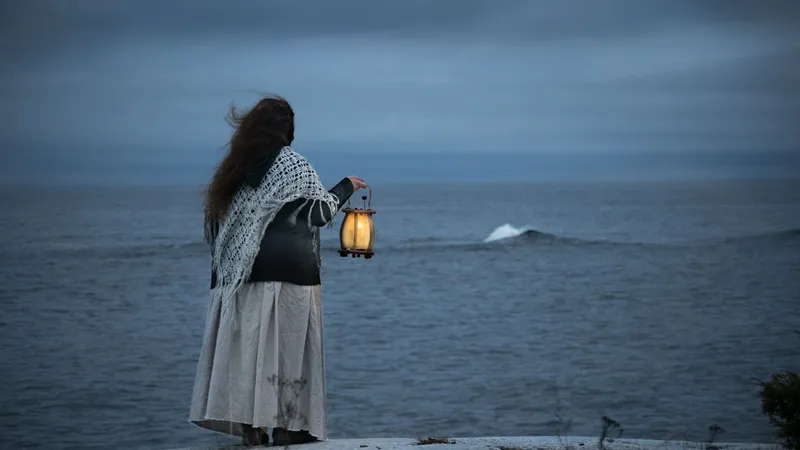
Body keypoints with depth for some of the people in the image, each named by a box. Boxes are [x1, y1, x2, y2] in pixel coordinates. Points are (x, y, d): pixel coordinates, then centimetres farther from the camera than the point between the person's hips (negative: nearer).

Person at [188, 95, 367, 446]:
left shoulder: (234, 169, 10)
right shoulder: (294, 165, -5)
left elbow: (218, 223, 10)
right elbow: (321, 212, -3)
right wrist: (346, 187, 13)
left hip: (240, 273, 5)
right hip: (289, 273, -5)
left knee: (248, 348, 4)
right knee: (288, 349, -1)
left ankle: (251, 425, 3)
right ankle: (287, 427, -2)